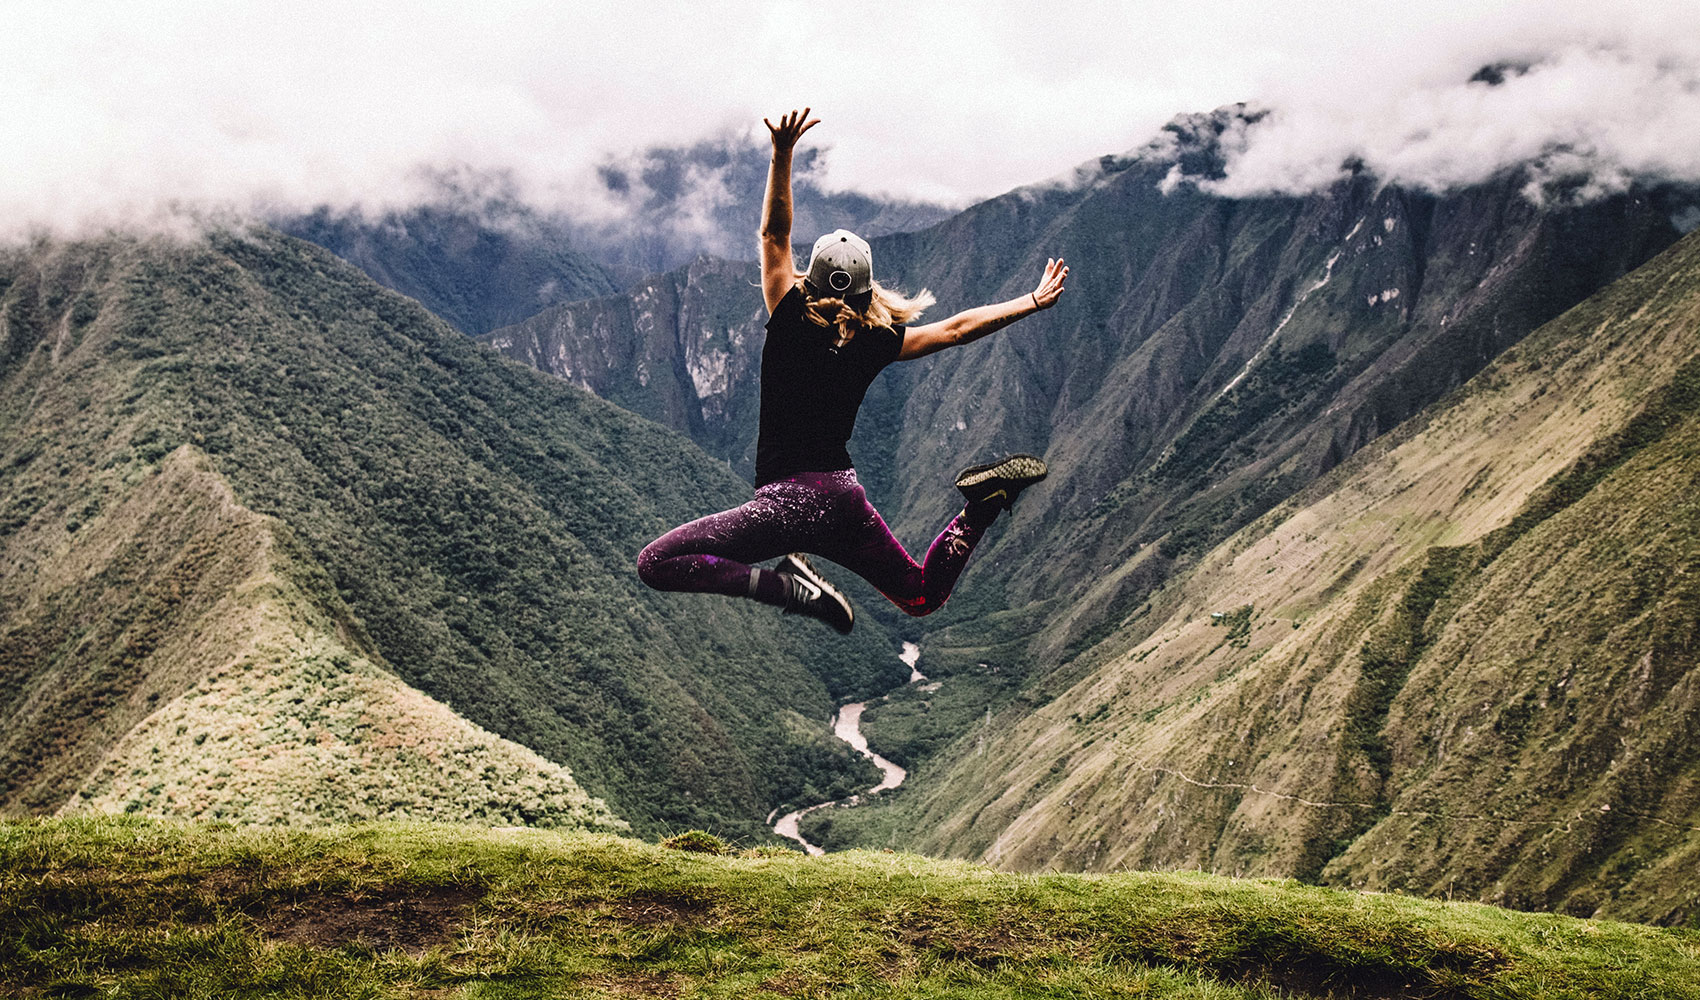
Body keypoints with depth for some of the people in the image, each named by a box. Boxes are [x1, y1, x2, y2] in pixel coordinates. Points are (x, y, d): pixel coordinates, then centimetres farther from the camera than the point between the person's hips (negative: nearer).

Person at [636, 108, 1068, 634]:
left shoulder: (791, 323, -6)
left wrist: (782, 154, -9)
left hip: (792, 500, -5)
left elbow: (774, 234, -5)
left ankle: (787, 585, -22)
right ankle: (983, 503, -2)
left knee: (656, 563, -9)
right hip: (846, 498, 6)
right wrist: (1033, 301, 22)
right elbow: (957, 328, 13)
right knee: (923, 596, 24)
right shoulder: (877, 343, 4)